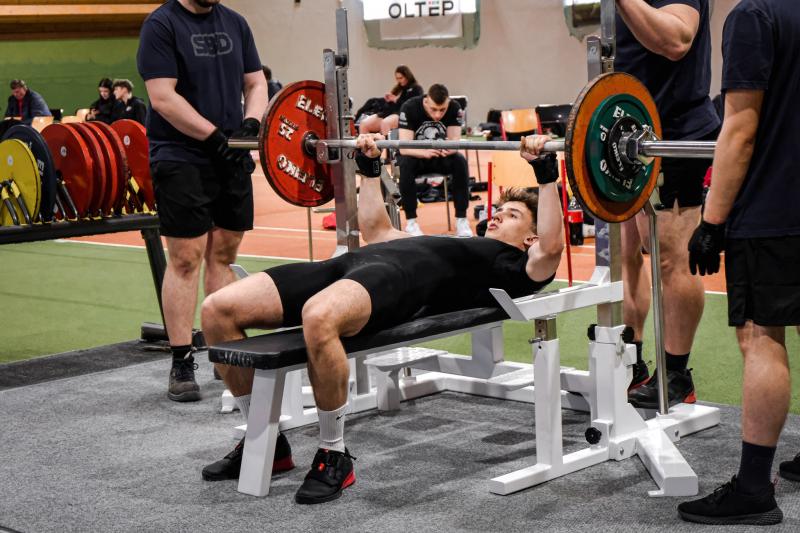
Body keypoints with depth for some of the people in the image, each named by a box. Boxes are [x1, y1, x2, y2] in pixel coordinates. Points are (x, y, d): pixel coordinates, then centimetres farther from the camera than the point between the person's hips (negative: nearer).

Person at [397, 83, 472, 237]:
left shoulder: (454, 108, -16)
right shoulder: (409, 108, -24)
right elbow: (404, 147, -30)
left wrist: (450, 148, -46)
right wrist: (425, 152, -50)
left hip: (440, 156, 2)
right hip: (416, 156, -2)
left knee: (460, 161, -29)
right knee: (406, 164, -36)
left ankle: (461, 219, -22)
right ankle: (411, 221, -26)